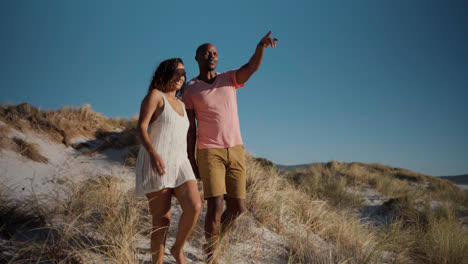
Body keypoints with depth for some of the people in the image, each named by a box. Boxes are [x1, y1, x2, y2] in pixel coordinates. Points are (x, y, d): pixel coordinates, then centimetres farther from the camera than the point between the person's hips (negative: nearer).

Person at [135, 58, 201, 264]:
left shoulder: (180, 104, 21)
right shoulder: (154, 95, 0)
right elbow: (141, 128, -11)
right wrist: (153, 153, -27)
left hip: (179, 164, 6)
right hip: (155, 164, -6)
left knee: (194, 207, -15)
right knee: (162, 220, -7)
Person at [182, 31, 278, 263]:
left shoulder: (231, 78, 8)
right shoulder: (190, 90, 3)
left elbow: (252, 67, -14)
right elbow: (190, 128, 1)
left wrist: (261, 46, -36)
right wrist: (191, 161, -4)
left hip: (235, 151, 4)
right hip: (209, 153, -3)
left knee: (237, 207, 4)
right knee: (215, 207, -13)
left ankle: (215, 233, 35)